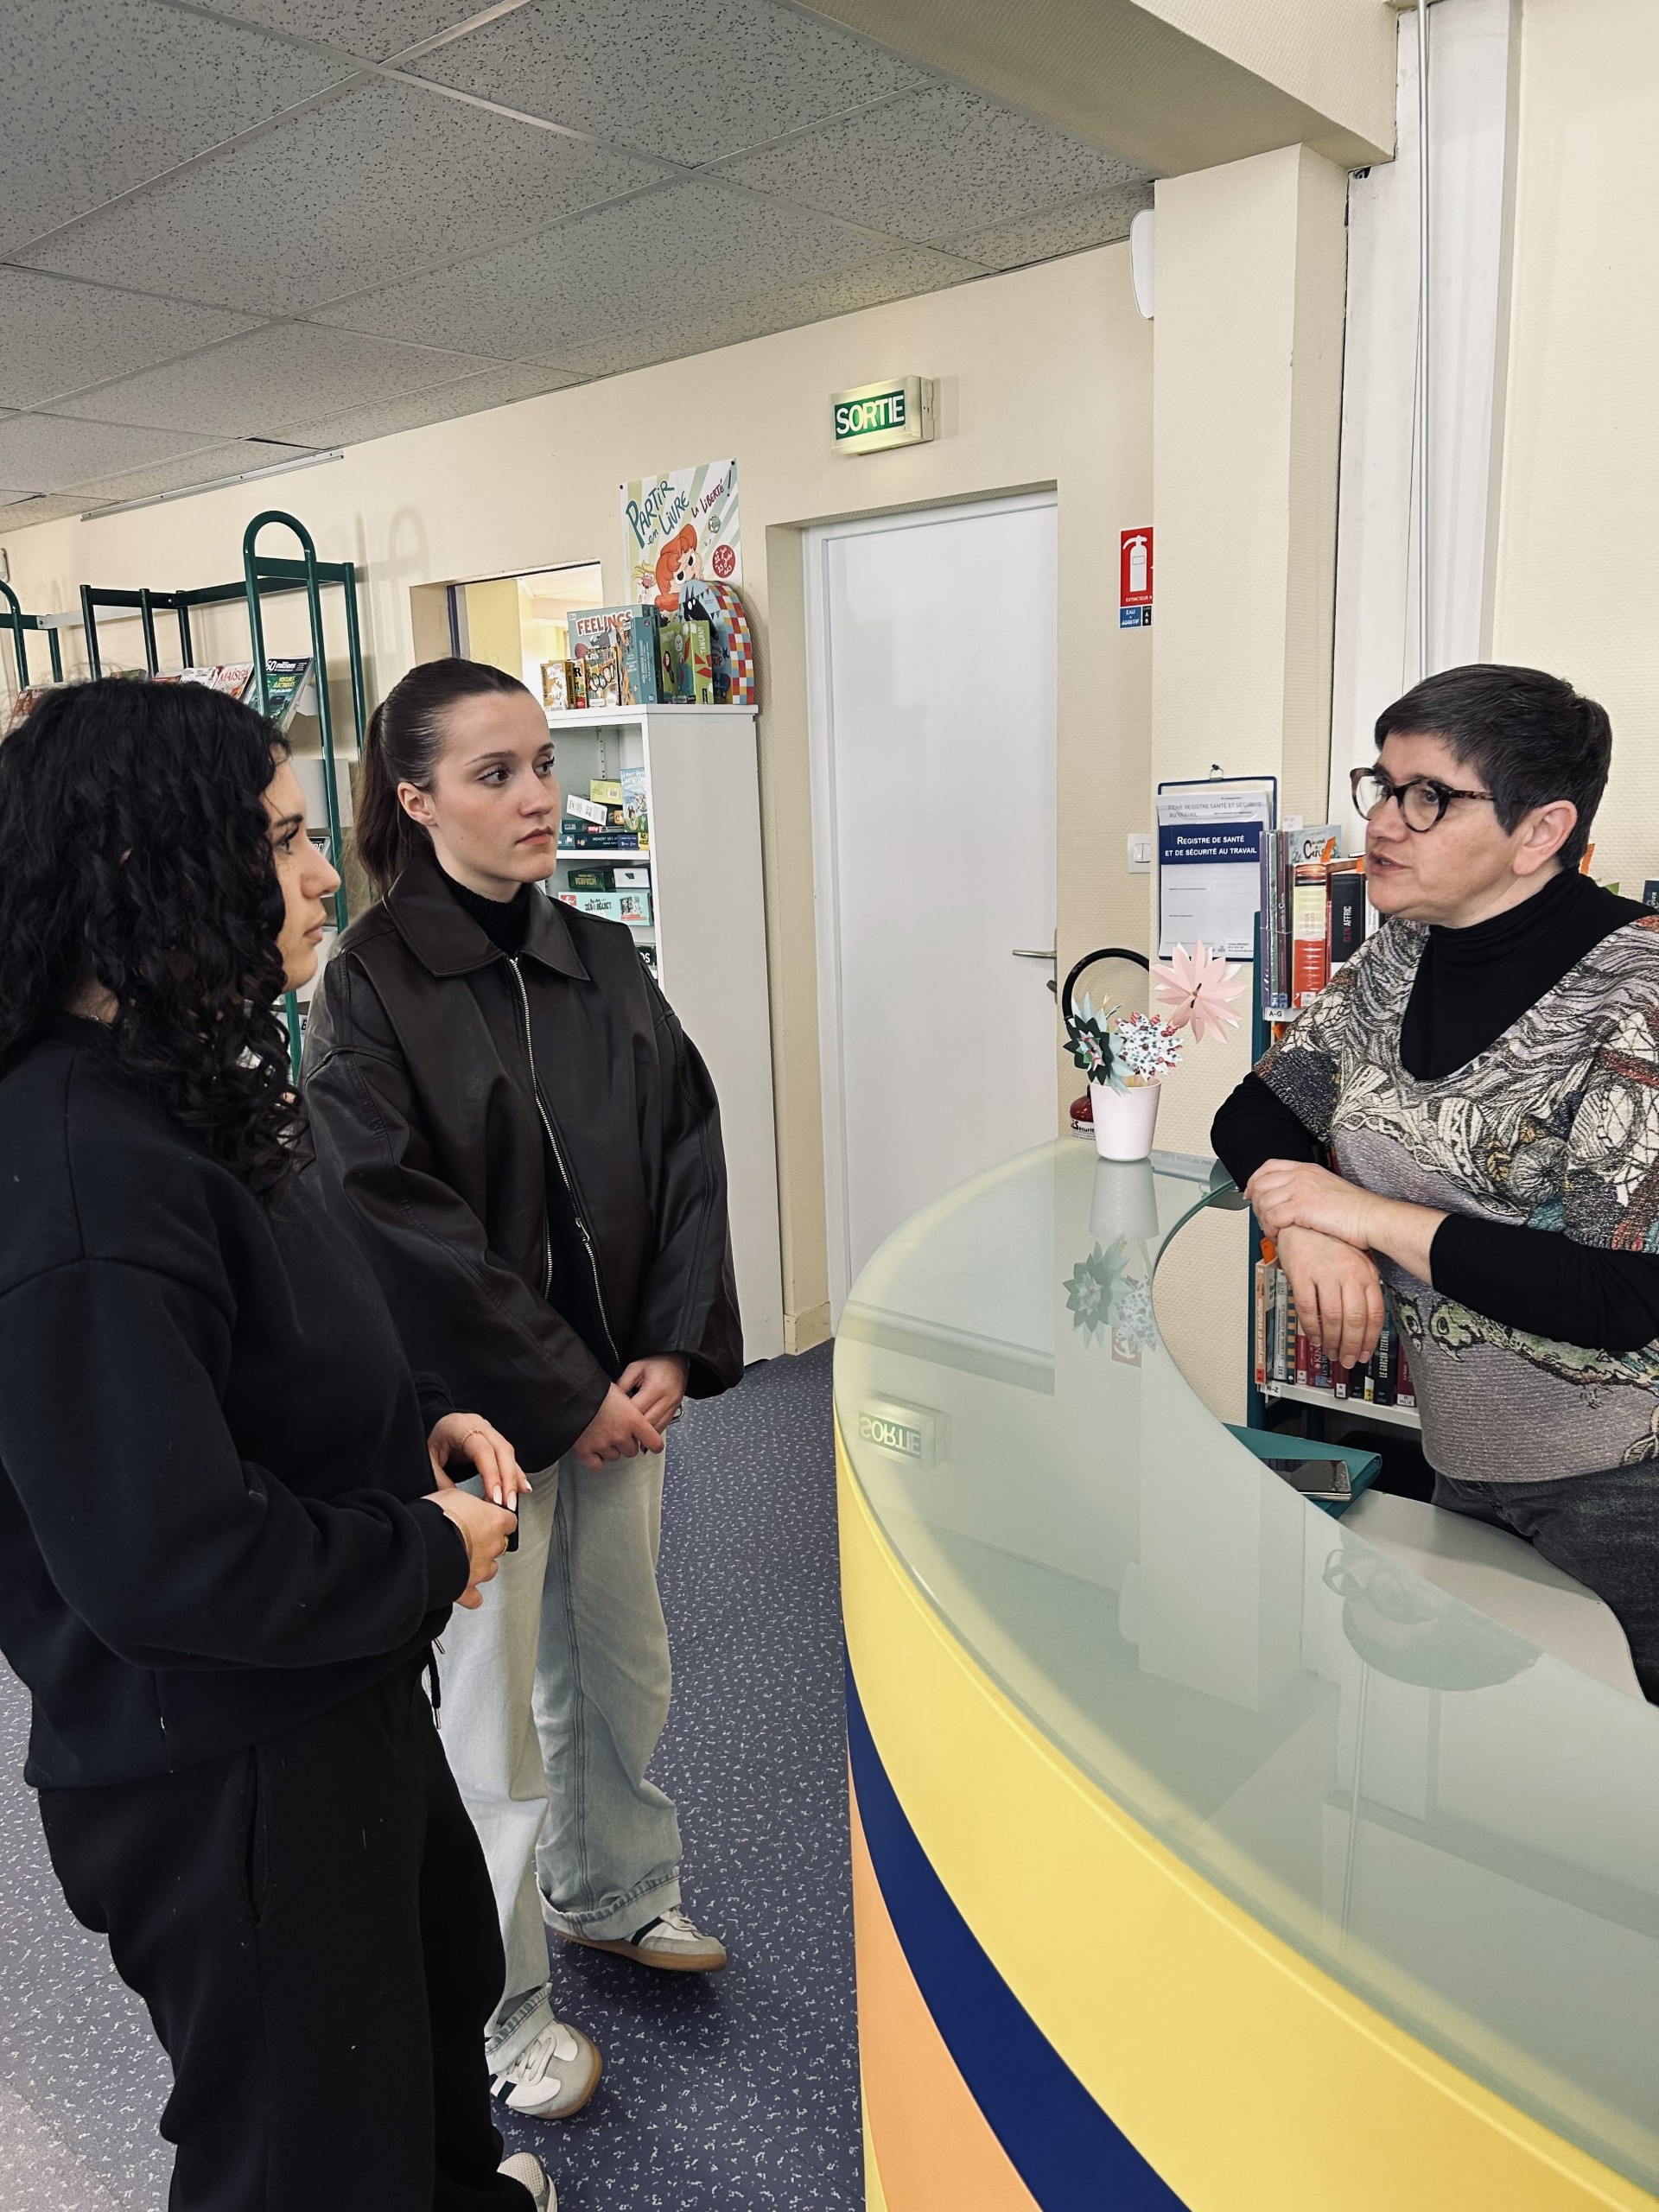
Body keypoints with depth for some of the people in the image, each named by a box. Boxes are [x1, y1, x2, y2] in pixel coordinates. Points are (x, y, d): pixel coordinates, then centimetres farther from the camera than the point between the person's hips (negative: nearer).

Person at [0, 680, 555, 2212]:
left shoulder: (180, 1097, 2)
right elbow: (171, 1560, -32)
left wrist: (423, 1420, -1)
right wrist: (432, 1550, -18)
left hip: (340, 1709, 10)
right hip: (222, 1784, -10)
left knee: (443, 1969, 34)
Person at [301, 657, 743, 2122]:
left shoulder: (602, 961, 4)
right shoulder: (370, 989, -13)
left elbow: (689, 1158, 4)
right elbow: (402, 1231, -17)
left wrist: (674, 1352, -6)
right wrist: (566, 1395, -14)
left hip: (622, 1392, 6)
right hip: (474, 1414, -5)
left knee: (623, 1667, 21)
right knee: (495, 1710, 9)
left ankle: (610, 1889, 47)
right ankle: (501, 2005, 32)